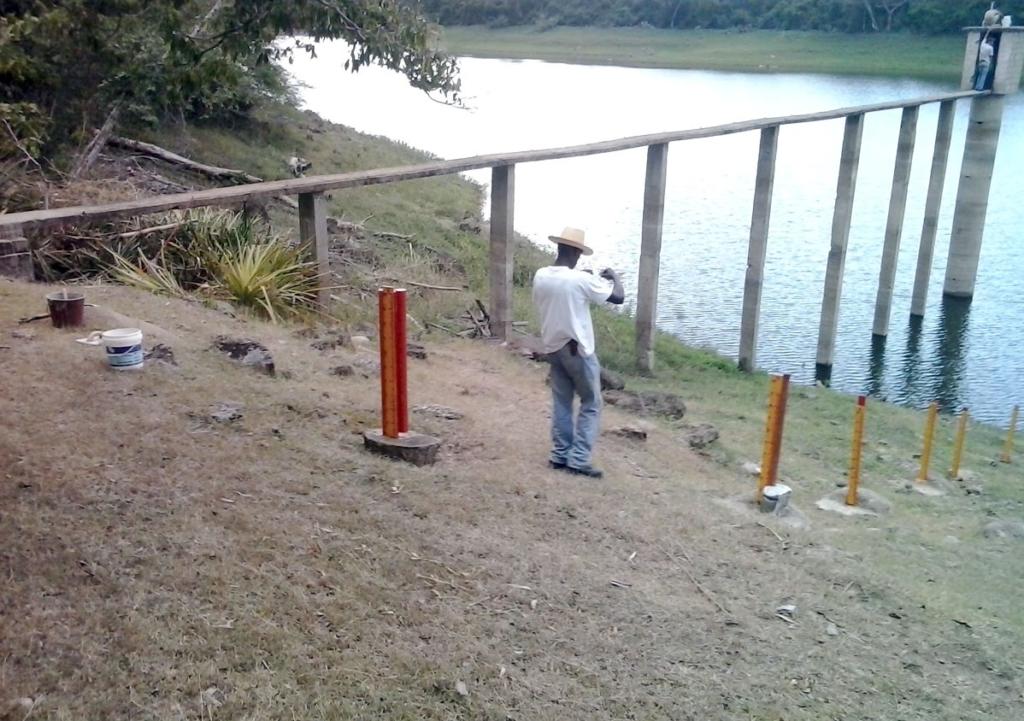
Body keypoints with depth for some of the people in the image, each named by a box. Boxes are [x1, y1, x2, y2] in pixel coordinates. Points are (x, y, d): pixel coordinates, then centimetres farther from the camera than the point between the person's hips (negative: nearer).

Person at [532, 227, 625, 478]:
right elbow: (618, 297, -12)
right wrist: (614, 276, 8)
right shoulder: (581, 280, -20)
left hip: (552, 348, 6)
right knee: (591, 404, 6)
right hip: (578, 349, -6)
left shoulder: (540, 276, -3)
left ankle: (560, 455, 17)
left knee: (561, 403, 15)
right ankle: (578, 459, 2)